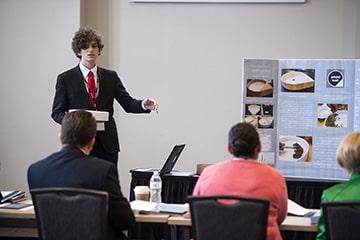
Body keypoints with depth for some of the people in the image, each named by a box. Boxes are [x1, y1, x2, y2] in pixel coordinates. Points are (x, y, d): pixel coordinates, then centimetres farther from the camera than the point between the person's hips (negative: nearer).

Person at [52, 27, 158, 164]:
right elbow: (57, 112, 4)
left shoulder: (111, 77, 11)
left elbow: (128, 103, 4)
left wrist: (144, 105, -17)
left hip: (107, 145, 2)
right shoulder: (65, 79, 4)